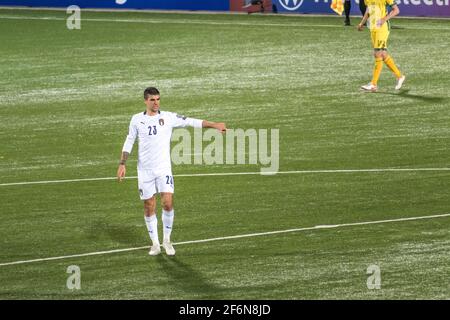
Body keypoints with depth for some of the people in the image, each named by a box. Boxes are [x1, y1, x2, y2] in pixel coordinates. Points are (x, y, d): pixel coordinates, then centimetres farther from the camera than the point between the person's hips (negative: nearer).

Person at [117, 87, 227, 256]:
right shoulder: (137, 119, 1)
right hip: (144, 170, 1)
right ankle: (155, 243, 18)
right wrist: (122, 164, 4)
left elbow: (191, 121, -8)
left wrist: (214, 125, -18)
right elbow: (129, 142, 10)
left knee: (168, 203, -13)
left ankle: (167, 240, 5)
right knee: (149, 207, 4)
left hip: (164, 169, -1)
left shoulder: (168, 117, -2)